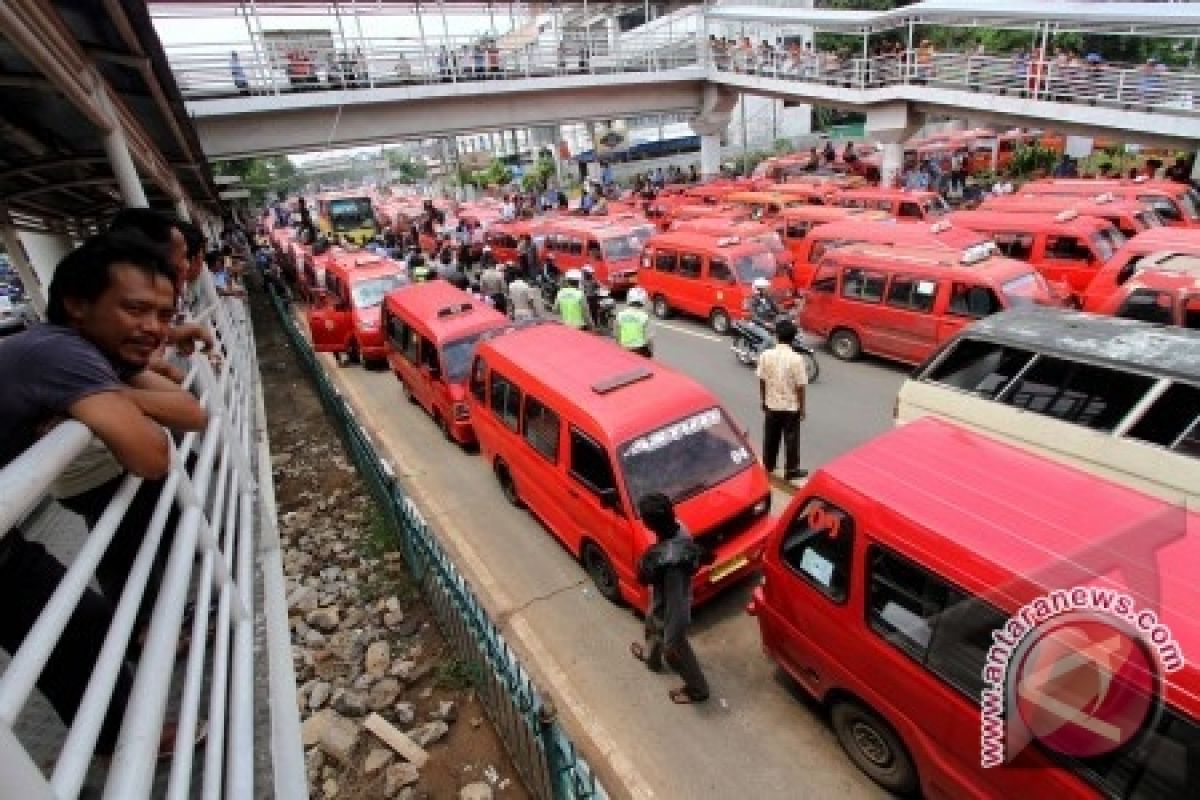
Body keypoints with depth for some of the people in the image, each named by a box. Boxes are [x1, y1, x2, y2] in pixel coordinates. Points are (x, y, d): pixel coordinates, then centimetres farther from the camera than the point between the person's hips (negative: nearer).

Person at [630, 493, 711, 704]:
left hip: (670, 611, -8)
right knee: (652, 627, 36)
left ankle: (697, 689, 51)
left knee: (675, 652, 23)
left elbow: (676, 602, -33)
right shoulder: (678, 528, -22)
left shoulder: (671, 560, -45)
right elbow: (697, 553, 0)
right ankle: (651, 658, 68)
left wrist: (671, 642, -20)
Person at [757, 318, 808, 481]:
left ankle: (768, 465, 33)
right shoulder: (796, 359, -19)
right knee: (791, 439, 11)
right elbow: (800, 386, -14)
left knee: (770, 437, 18)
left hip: (771, 404, 3)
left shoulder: (766, 355, -10)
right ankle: (791, 470, 22)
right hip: (791, 406, -3)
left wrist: (763, 400, 13)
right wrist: (802, 407, -1)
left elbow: (762, 381, -2)